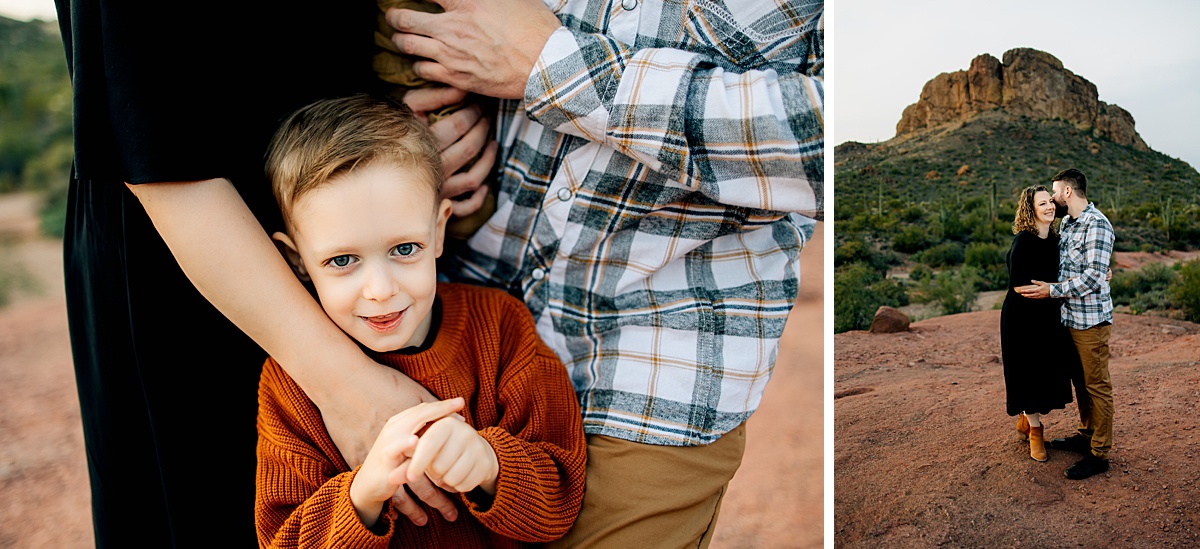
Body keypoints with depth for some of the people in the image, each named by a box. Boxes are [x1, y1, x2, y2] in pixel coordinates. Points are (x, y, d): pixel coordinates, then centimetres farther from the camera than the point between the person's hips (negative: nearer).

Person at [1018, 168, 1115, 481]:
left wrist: (1052, 290, -23)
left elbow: (1093, 277, -23)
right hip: (1070, 317, 9)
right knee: (1081, 381, 19)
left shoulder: (1097, 225, -16)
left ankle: (1099, 455, 6)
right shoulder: (1067, 224, 12)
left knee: (1097, 386, -1)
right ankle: (1085, 437, 32)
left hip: (1091, 319, -9)